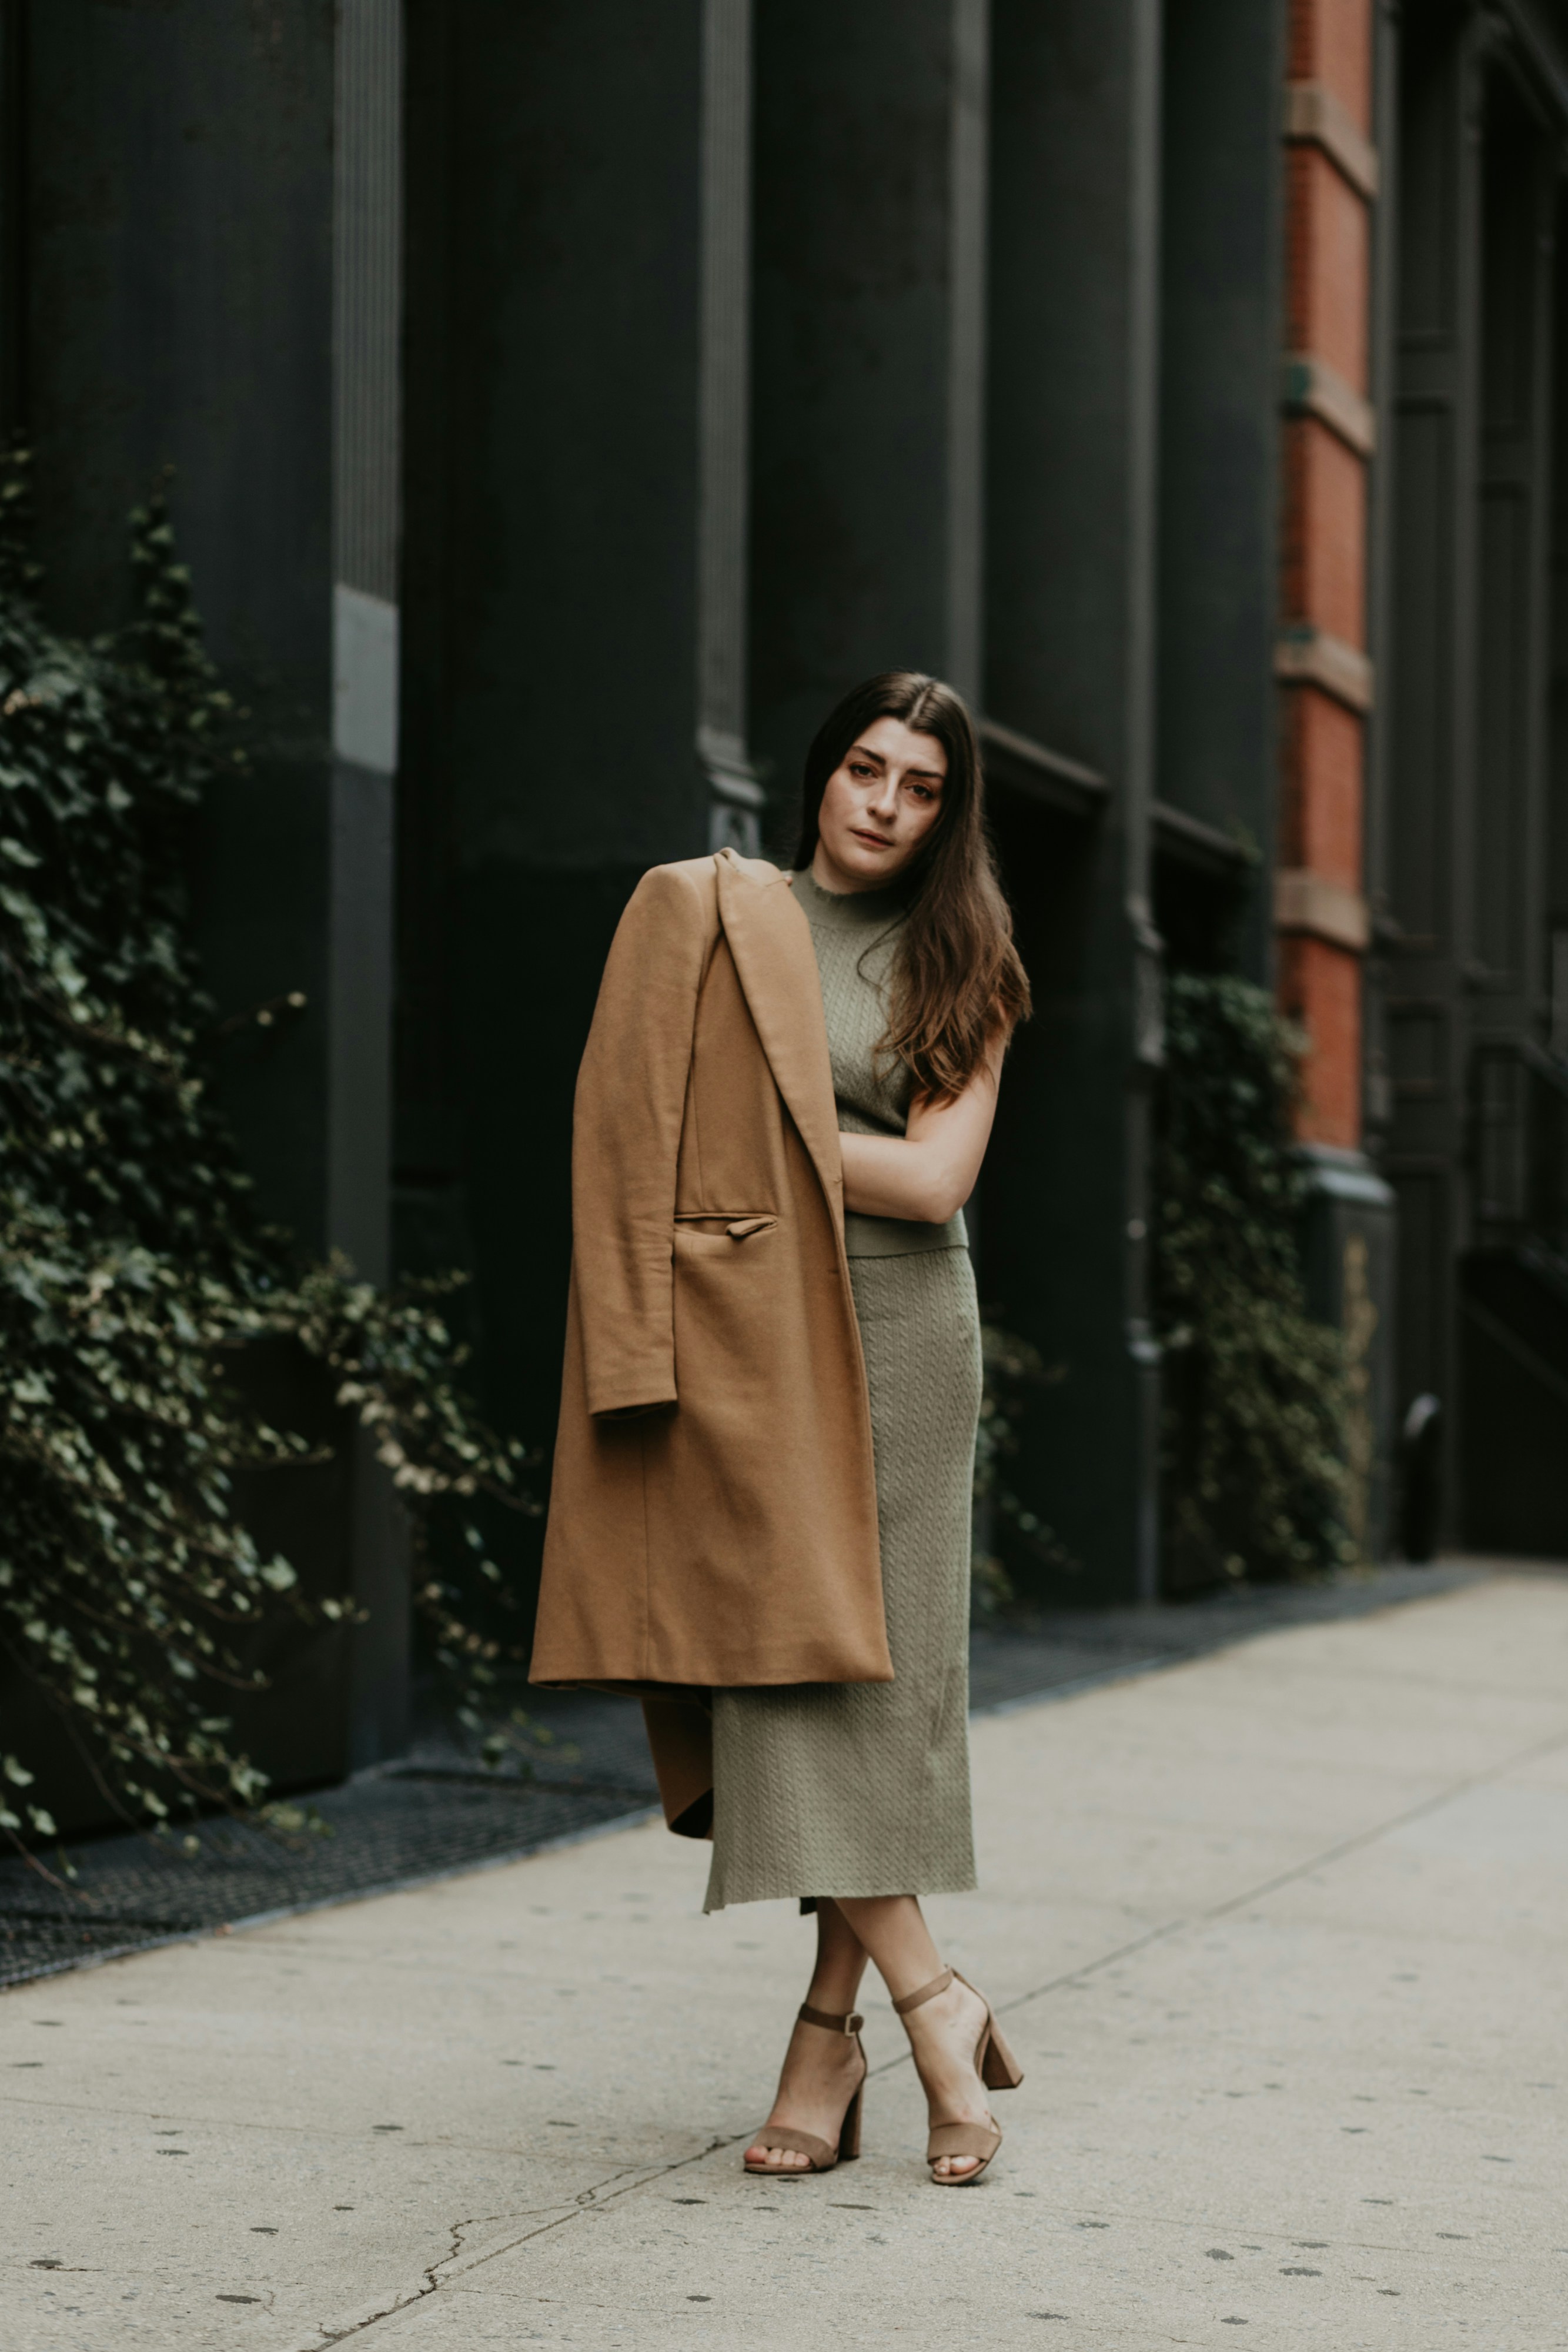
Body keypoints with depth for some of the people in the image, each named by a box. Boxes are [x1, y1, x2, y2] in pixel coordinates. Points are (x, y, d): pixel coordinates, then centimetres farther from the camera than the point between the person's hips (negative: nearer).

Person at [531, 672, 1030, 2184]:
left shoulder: (958, 966, 8)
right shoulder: (708, 917, 8)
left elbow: (933, 1178, -4)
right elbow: (656, 1130, 6)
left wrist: (772, 1145, -5)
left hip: (896, 1336, 0)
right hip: (749, 1335, 0)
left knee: (867, 1670, -4)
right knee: (785, 1660, -7)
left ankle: (831, 2022, 0)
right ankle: (931, 2002, -4)